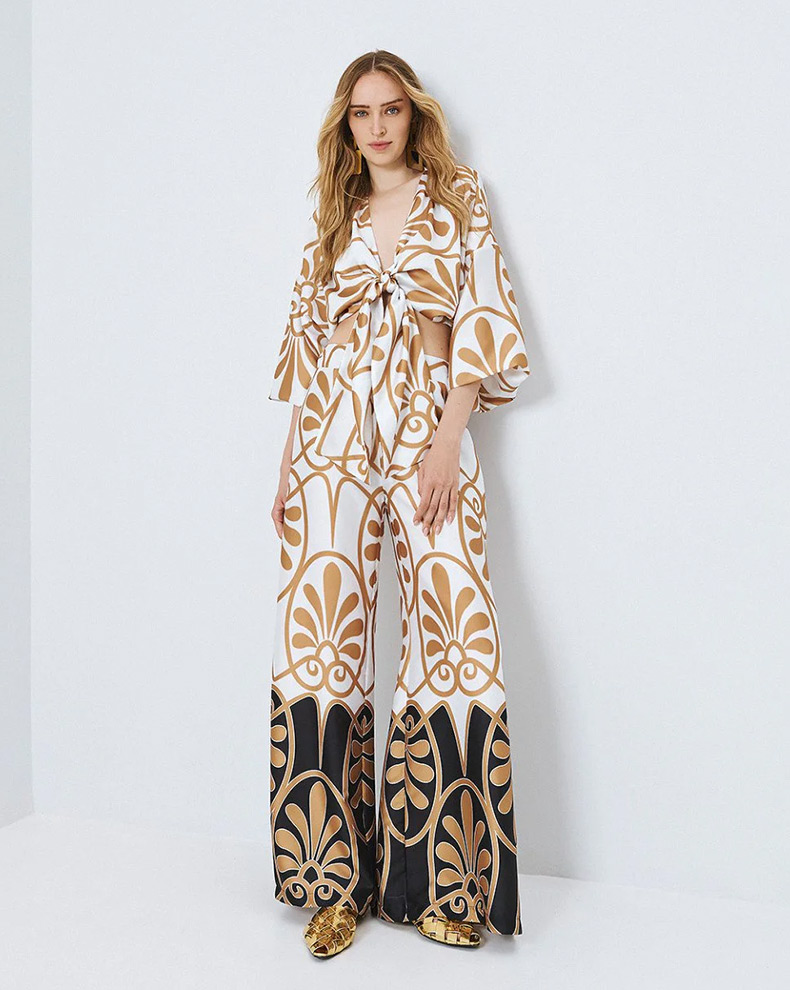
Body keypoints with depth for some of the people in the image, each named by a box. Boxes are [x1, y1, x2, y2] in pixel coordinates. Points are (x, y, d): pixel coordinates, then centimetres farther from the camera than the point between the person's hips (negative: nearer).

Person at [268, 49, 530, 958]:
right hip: (333, 435, 3)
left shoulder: (459, 198, 12)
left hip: (428, 430, -2)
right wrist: (291, 459, 8)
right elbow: (307, 339, 17)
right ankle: (335, 880, 5)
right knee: (321, 633, -5)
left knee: (454, 632, -11)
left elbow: (482, 319, 1)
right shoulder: (333, 217, 20)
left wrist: (449, 438, -11)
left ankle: (444, 881, 3)